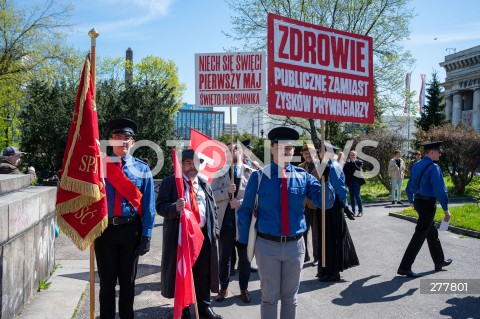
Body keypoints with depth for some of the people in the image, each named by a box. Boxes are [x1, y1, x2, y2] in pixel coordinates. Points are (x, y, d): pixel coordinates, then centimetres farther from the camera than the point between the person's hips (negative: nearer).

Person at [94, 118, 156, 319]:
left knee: (128, 280, 14)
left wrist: (146, 236, -5)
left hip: (131, 229, 0)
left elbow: (148, 205, -1)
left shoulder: (141, 169, 0)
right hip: (104, 229, 0)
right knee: (107, 281, 11)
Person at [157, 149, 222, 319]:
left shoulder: (205, 184, 14)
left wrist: (214, 230, 7)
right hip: (179, 234, -4)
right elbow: (160, 206, -10)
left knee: (204, 273, 10)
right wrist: (174, 207, -30)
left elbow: (213, 208, 15)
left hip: (204, 234, 4)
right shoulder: (170, 182, -2)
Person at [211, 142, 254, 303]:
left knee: (244, 257, 11)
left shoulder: (250, 172, 0)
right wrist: (226, 191, -16)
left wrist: (242, 202, -19)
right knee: (224, 256, 11)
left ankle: (244, 289, 25)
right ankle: (223, 288, 26)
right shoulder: (220, 173, 6)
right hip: (225, 220, 1)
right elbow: (211, 195, -1)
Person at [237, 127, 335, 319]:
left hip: (295, 245, 2)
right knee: (269, 297, 11)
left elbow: (326, 202, -7)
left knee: (290, 297, 18)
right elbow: (245, 211, -1)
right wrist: (243, 242, -1)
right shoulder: (259, 177, -7)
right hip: (267, 245, -2)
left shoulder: (303, 176, -1)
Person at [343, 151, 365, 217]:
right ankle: (353, 210, 12)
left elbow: (359, 169, -13)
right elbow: (345, 172, 10)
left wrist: (353, 163, -14)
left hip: (357, 181, -4)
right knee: (352, 196, 6)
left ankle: (360, 211, -2)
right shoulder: (347, 163, 10)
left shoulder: (359, 162, 3)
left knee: (357, 195, -8)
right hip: (350, 181, 4)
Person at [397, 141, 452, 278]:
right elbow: (440, 190, -21)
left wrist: (412, 201, 29)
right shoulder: (434, 168, -17)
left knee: (432, 233, 22)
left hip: (418, 201, 9)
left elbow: (409, 186, 16)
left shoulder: (416, 166, 9)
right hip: (428, 204, -9)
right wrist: (446, 209, -14)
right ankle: (404, 267, -4)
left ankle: (439, 261, 37)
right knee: (419, 236, -5)